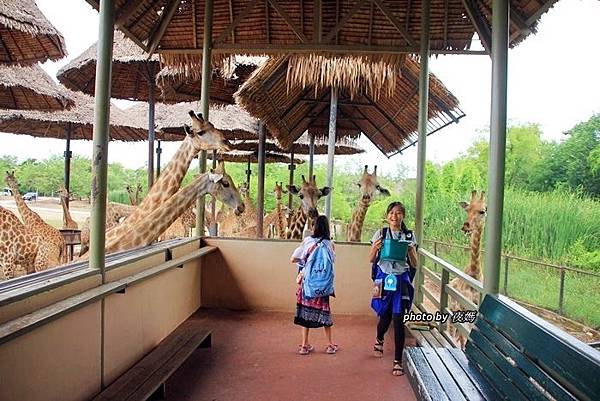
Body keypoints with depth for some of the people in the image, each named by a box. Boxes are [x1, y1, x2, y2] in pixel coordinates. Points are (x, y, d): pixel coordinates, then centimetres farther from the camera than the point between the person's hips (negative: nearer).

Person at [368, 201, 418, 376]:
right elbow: (371, 260, 3)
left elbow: (414, 264, 4)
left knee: (398, 320, -4)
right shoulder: (380, 233, 1)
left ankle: (398, 361, 7)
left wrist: (410, 251, -15)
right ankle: (379, 340, 45)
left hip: (402, 281, 0)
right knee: (385, 317, 10)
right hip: (384, 279, 0)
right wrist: (375, 248, -17)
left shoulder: (409, 236, 3)